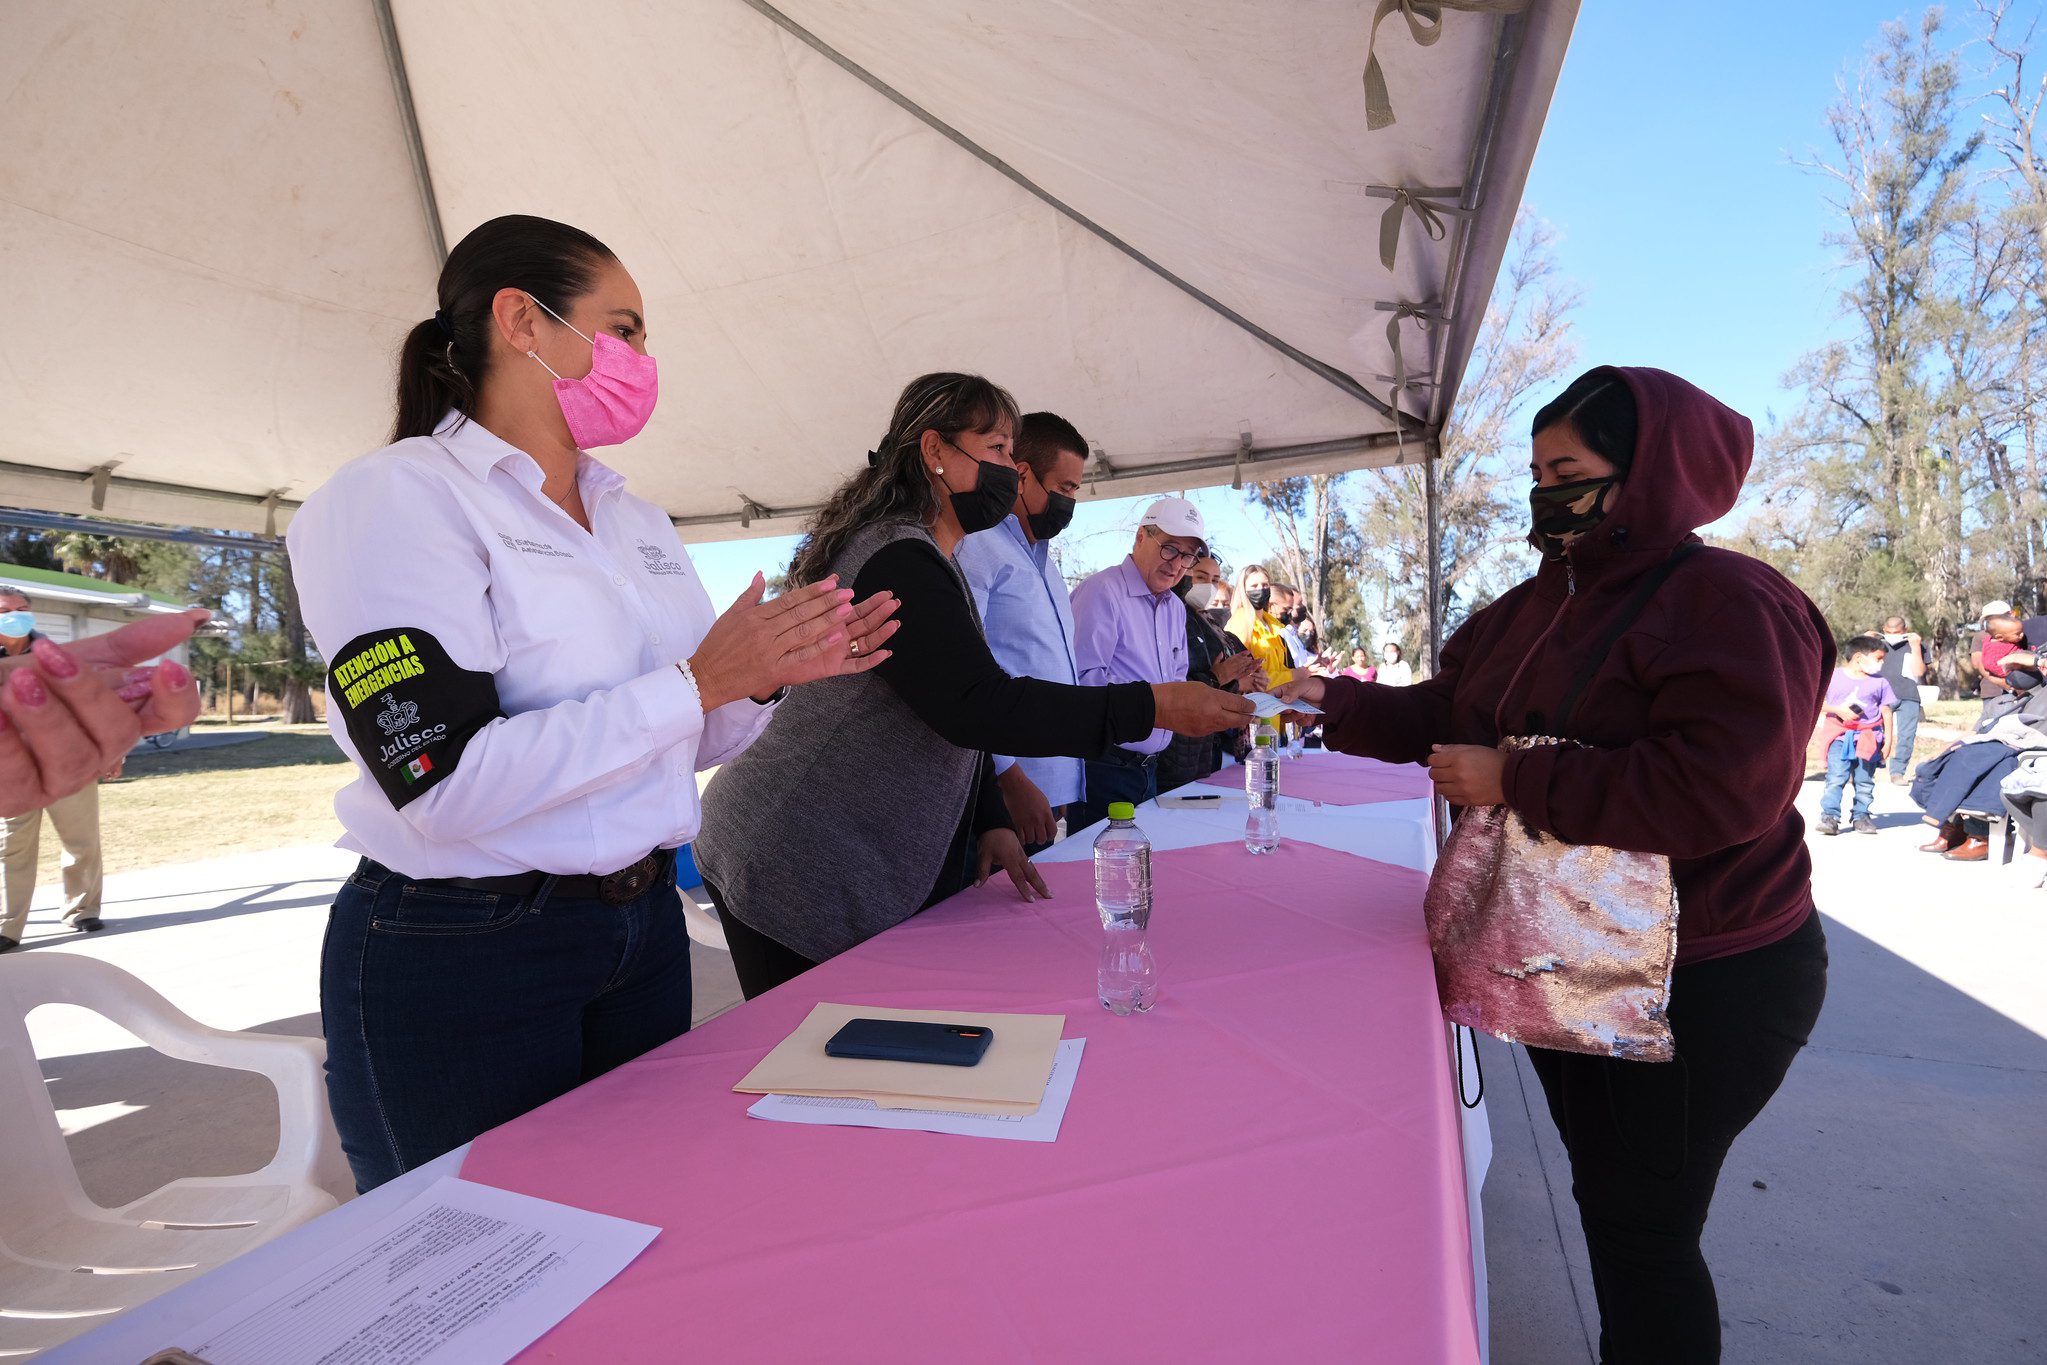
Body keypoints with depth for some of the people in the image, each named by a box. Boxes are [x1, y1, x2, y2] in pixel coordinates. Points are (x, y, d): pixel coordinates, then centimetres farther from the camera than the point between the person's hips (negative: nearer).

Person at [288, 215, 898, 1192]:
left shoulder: (641, 525, 9)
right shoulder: (395, 497, -12)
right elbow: (446, 782, -23)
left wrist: (768, 678, -6)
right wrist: (699, 680, -21)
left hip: (643, 927, 6)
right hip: (462, 960, -6)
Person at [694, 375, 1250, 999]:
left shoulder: (928, 564, 15)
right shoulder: (896, 561, -19)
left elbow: (953, 707, 16)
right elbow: (978, 707, -29)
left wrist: (993, 823, 7)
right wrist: (1152, 706, -27)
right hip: (799, 872, -10)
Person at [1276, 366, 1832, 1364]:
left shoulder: (1731, 606, -20)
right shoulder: (1542, 601, 7)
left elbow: (1722, 788, -31)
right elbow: (1447, 711, 11)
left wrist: (1514, 781, -27)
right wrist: (1336, 705, -4)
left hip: (1697, 988, -8)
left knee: (1638, 1231, 6)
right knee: (1604, 1193, 25)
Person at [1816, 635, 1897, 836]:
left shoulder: (1880, 682, 6)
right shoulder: (1833, 677, -2)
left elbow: (1886, 712, 9)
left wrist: (1888, 741, 5)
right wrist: (1838, 710, -14)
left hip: (1868, 738, 3)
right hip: (1840, 736, -3)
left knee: (1865, 781, 9)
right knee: (1836, 778, -9)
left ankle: (1861, 816, 19)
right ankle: (1829, 816, -8)